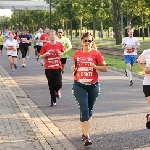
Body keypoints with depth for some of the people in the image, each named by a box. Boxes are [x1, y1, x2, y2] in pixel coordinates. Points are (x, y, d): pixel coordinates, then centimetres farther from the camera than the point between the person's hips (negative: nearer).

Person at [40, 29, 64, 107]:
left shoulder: (59, 44, 1)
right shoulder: (45, 45, -4)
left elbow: (63, 52, 15)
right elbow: (41, 56, 2)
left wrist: (60, 53, -7)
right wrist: (46, 54, -18)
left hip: (57, 68, 0)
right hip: (48, 68, 0)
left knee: (58, 84, -12)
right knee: (51, 85, 5)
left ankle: (57, 91, 25)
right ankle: (53, 101, 18)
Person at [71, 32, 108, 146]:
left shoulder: (96, 53, -3)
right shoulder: (76, 54, 5)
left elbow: (105, 68, -2)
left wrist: (95, 66, -19)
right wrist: (73, 69, -2)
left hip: (93, 86, 0)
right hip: (79, 85, 0)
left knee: (89, 110, 12)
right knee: (84, 110, -11)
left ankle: (84, 131, 32)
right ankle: (86, 136, -14)